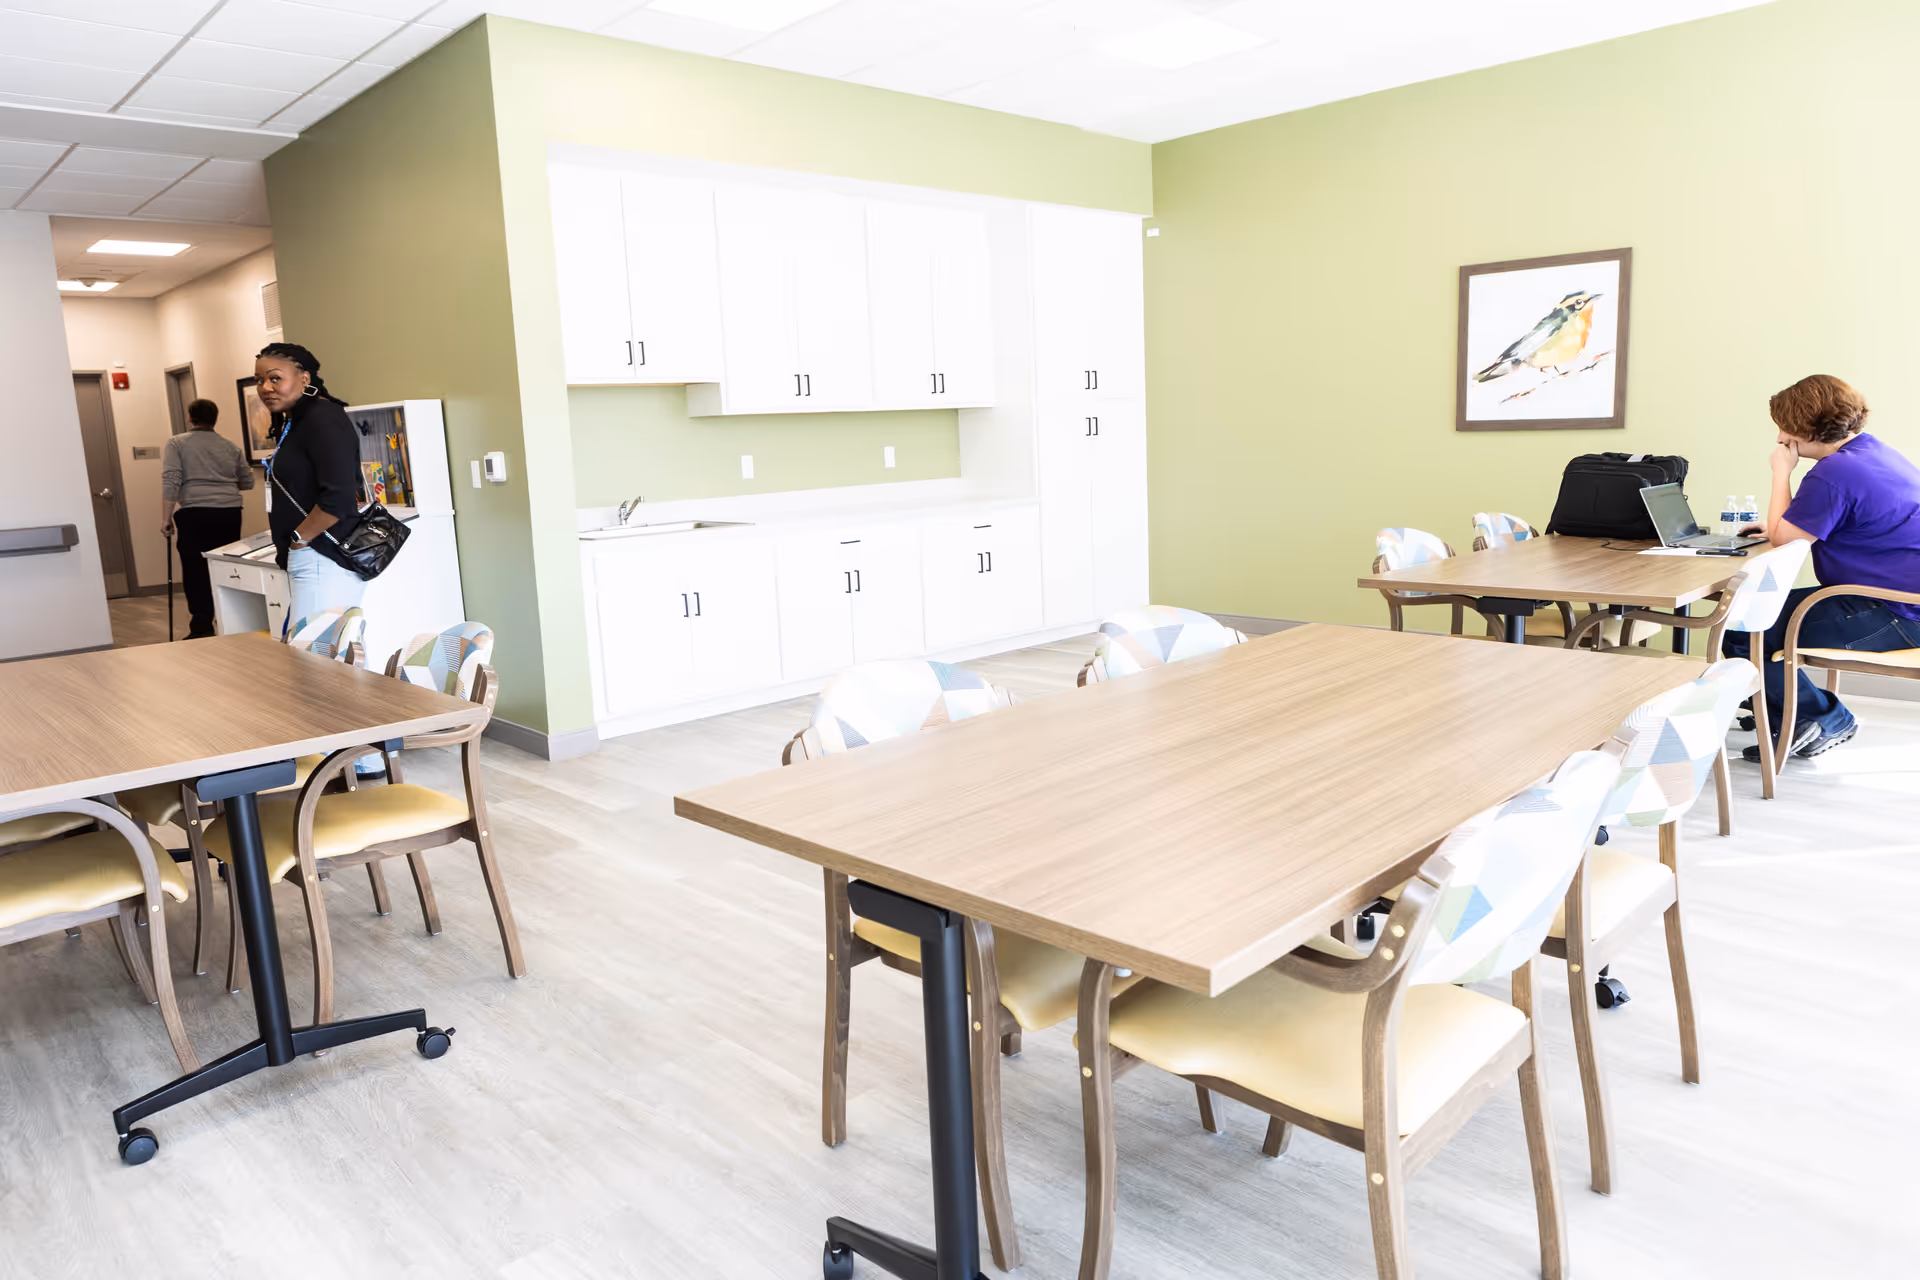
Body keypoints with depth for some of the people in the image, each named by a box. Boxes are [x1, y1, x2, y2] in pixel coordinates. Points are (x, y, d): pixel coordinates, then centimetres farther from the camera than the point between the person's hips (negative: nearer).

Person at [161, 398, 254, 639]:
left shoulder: (177, 443, 4)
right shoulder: (231, 446, 14)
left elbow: (171, 482, -6)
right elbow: (248, 482, 16)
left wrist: (166, 518, -4)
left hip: (194, 515, -3)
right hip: (229, 514, 3)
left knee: (196, 572, 0)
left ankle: (202, 628, -3)